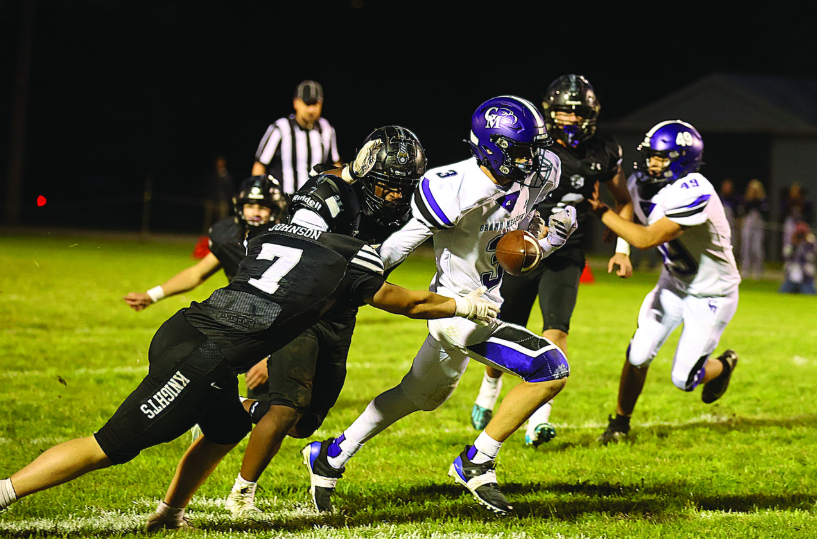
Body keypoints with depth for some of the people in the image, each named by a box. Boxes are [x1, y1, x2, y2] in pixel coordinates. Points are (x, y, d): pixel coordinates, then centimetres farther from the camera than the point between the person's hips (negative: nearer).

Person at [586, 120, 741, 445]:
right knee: (638, 356, -4)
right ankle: (620, 421, 19)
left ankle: (723, 366, 32)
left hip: (711, 295, -6)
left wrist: (601, 211, -33)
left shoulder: (693, 194, -35)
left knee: (684, 379, -2)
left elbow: (646, 239, -40)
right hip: (674, 283, 6)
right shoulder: (641, 185, -11)